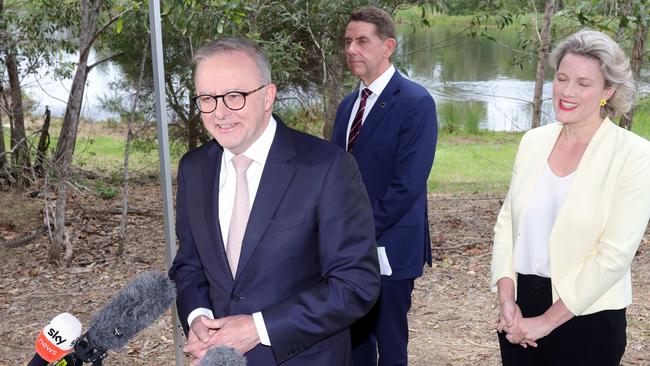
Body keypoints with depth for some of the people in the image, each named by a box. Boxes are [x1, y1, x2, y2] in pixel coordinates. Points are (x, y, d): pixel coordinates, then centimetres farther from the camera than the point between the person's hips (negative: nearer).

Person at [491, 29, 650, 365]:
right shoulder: (534, 140, 3)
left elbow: (615, 254, -15)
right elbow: (507, 221, 5)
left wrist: (547, 321, -14)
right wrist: (506, 299, -6)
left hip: (586, 319, -4)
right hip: (520, 307, 4)